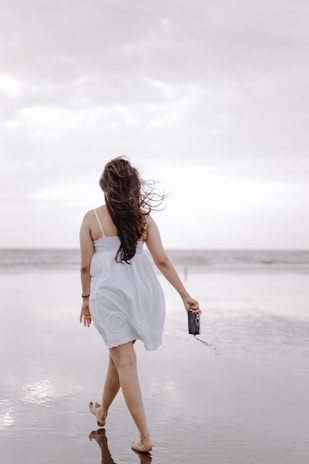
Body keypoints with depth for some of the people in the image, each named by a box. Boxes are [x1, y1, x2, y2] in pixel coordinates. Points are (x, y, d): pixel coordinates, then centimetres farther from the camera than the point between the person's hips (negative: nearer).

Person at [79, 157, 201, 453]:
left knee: (124, 360, 1)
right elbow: (162, 261, -1)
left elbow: (85, 266, -1)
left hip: (108, 293, -3)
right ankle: (102, 411, 43)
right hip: (140, 291, 3)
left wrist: (86, 299, 13)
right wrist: (185, 295, 4)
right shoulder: (143, 217, 2)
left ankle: (145, 437, 0)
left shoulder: (91, 218, -4)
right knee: (119, 354, 22)